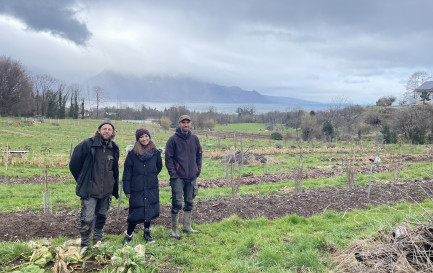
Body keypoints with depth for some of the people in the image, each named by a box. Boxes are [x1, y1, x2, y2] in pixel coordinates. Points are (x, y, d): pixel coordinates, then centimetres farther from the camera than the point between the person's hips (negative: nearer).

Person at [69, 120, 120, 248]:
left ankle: (97, 241, 37)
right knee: (87, 219, -7)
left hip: (107, 191, 5)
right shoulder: (88, 144, -10)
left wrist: (115, 188, 18)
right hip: (90, 190, -5)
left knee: (102, 216, 18)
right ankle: (84, 245, 10)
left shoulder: (114, 148, 7)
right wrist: (82, 181, 6)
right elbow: (74, 164, -2)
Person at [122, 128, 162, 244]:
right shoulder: (132, 154, -6)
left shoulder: (155, 152, 1)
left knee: (149, 211, 10)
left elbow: (159, 166, 20)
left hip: (152, 189, 3)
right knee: (135, 213, -1)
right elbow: (127, 173, -4)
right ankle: (128, 235, 19)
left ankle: (147, 233, 28)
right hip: (137, 190, -3)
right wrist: (127, 190, -5)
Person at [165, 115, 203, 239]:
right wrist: (173, 174, -12)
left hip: (192, 177, 5)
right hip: (178, 177, -5)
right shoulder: (173, 139, -7)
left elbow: (199, 155, 15)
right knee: (177, 203, -3)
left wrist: (198, 170, 8)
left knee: (189, 203, 13)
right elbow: (168, 158, -7)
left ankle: (187, 226, 27)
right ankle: (174, 229, 9)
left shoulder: (194, 139, 7)